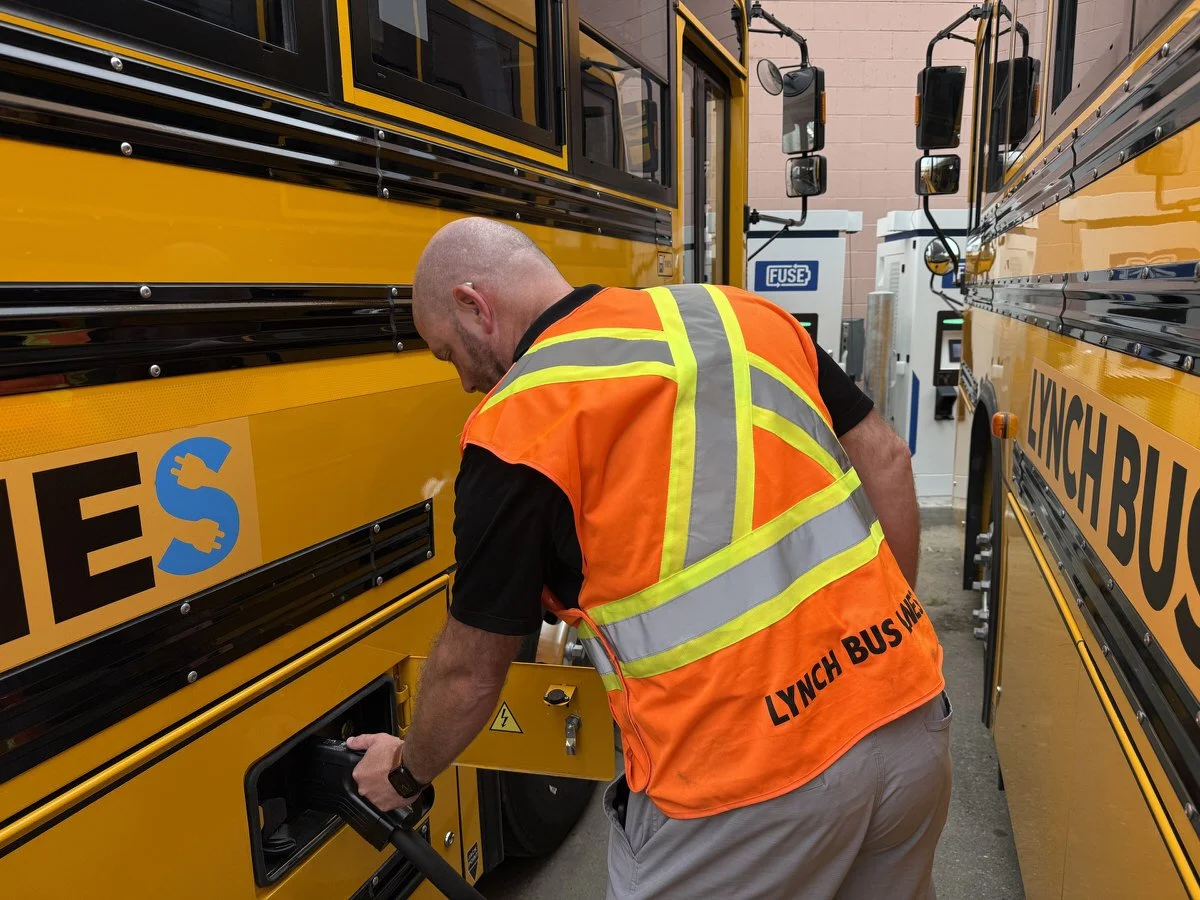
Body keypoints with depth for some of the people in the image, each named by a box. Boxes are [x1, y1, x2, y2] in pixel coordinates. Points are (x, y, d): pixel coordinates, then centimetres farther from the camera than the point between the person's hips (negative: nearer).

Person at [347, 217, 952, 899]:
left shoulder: (517, 424, -10)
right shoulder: (741, 313, 6)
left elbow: (471, 671, -1)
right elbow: (886, 462, 10)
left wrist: (406, 771, 19)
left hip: (752, 780, -6)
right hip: (913, 722, 7)